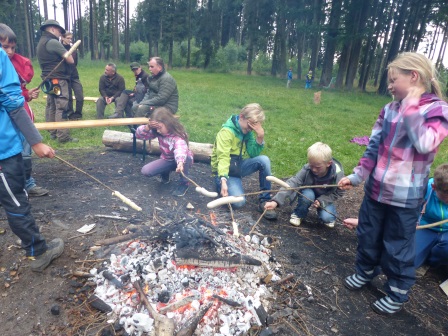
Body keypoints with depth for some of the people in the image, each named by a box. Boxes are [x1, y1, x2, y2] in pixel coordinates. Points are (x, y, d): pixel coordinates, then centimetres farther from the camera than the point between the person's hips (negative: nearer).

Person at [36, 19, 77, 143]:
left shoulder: (41, 42, 18)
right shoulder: (53, 42, -13)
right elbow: (70, 60, -14)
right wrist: (68, 54, 8)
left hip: (48, 79, 10)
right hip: (58, 80, -10)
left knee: (51, 106, 12)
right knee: (61, 108, -11)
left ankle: (53, 133, 19)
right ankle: (63, 136, -12)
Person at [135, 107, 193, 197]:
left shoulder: (178, 136, -35)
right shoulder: (157, 132, -15)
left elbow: (180, 149, -57)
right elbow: (138, 134, -12)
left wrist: (180, 163, -78)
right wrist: (147, 127, -33)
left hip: (182, 160, -4)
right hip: (167, 160, 5)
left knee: (186, 158, -42)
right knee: (145, 171, -16)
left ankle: (183, 183, -15)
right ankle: (165, 173, 15)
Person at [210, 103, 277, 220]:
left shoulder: (248, 130, 1)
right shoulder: (226, 131, -19)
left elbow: (253, 154, -7)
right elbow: (223, 158, -29)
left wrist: (260, 136, -20)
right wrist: (223, 180, -41)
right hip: (225, 170, -6)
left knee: (264, 160, -22)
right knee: (239, 202, -26)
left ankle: (264, 200, -13)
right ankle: (220, 185, 7)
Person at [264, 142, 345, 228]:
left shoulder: (337, 173, -28)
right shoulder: (307, 169, -30)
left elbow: (338, 193, -13)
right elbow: (292, 183, -38)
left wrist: (321, 201, -29)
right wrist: (276, 201, -50)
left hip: (325, 198, 0)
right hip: (310, 192, 0)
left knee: (327, 217, -24)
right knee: (307, 195, -34)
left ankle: (329, 217, 14)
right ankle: (298, 214, -5)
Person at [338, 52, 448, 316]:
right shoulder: (390, 109, 4)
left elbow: (425, 145, -26)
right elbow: (374, 147, 6)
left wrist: (411, 109, -21)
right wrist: (358, 176, 2)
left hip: (405, 196, -5)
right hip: (376, 189, 5)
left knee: (398, 246, 8)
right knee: (368, 236, 19)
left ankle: (397, 294, 30)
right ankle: (365, 272, 43)